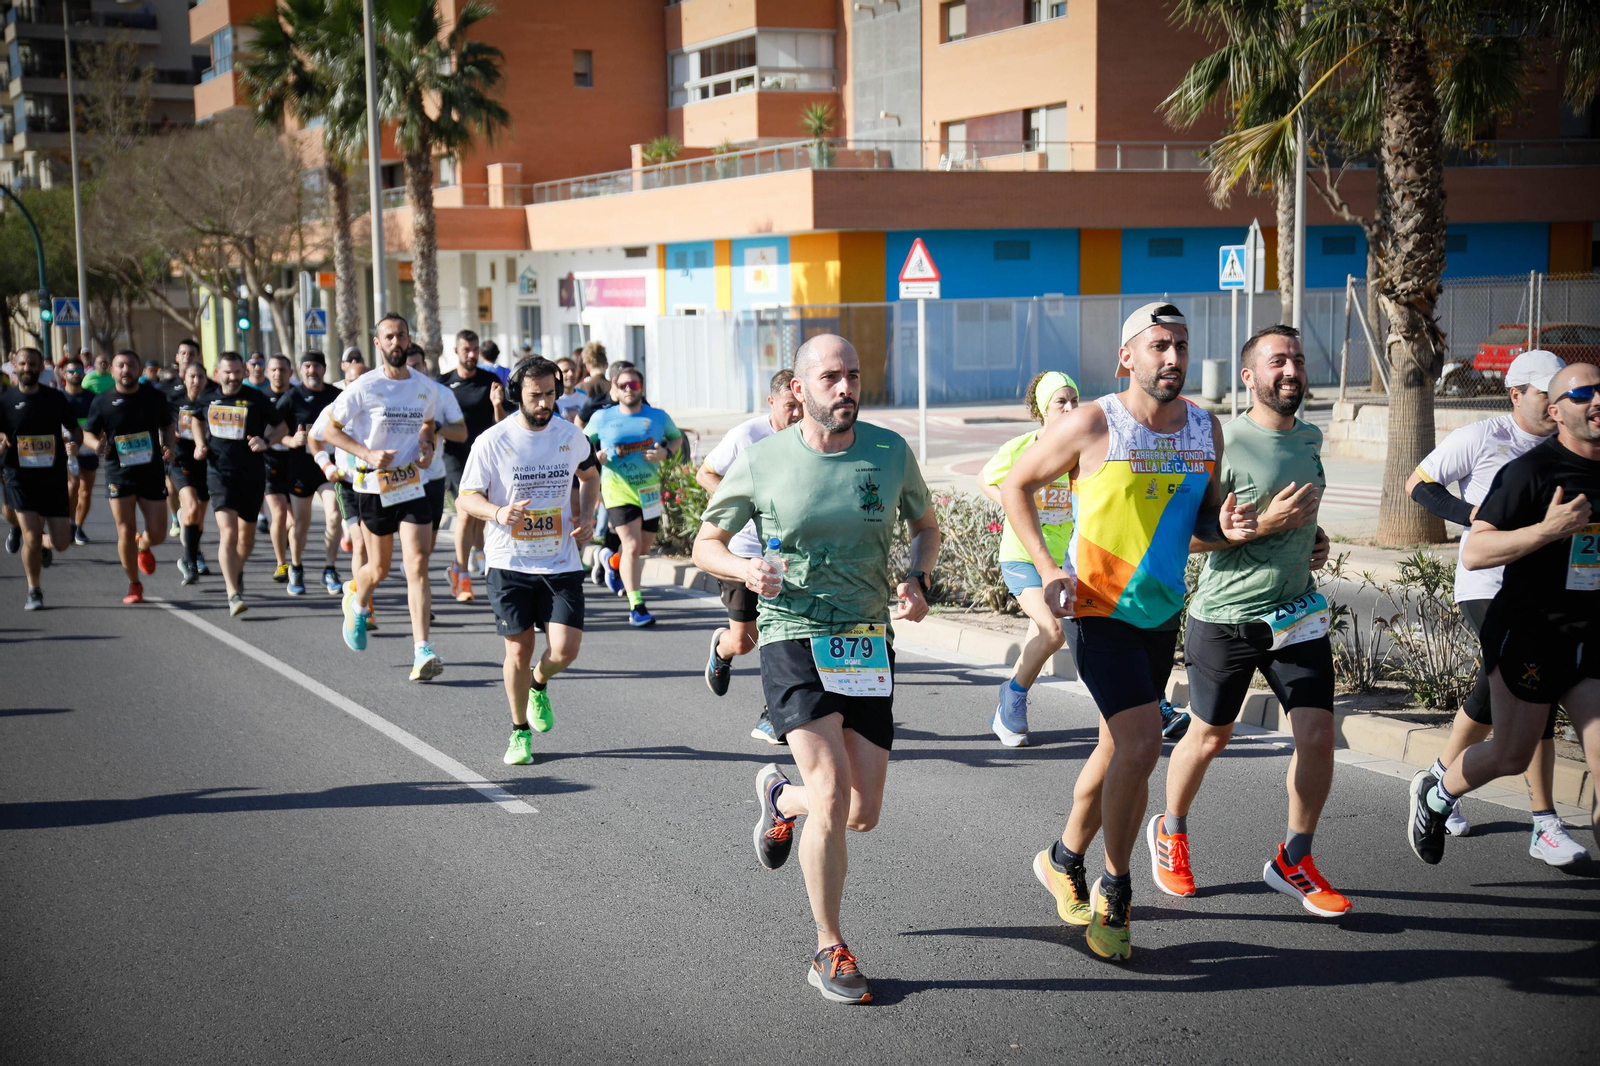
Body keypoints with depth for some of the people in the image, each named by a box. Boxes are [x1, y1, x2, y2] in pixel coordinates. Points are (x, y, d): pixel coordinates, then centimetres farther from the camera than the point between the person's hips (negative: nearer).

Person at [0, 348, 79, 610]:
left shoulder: (55, 398, 4)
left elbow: (74, 429, 14)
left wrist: (74, 444, -8)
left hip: (54, 479, 2)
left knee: (61, 542, 0)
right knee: (31, 537, -10)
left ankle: (42, 546, 37)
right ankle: (34, 591, 12)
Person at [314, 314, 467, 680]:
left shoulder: (427, 387, 3)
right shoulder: (363, 388, -9)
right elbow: (329, 429, -4)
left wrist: (428, 445, 1)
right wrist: (368, 454, -17)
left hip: (413, 485, 2)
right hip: (374, 487, -2)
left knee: (417, 565, -10)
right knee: (379, 568, 10)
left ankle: (421, 651, -14)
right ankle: (357, 599, 47)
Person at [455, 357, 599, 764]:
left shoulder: (571, 436, 2)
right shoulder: (493, 441, -8)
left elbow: (590, 475, 23)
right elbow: (465, 499, -6)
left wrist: (585, 517, 6)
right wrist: (499, 512, -26)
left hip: (561, 561, 2)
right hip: (510, 563, -2)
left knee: (565, 650, -9)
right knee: (519, 653, 1)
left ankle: (539, 686, 27)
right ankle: (520, 731, 24)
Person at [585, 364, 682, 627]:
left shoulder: (659, 417, 5)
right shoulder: (602, 418, 2)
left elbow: (677, 438, 17)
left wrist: (666, 452, -5)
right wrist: (595, 455, -7)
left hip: (650, 490, 3)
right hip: (618, 490, -3)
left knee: (644, 548, 13)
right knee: (632, 546, -16)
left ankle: (615, 560, 47)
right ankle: (636, 607, -16)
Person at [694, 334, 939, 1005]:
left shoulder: (890, 453, 1)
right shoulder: (761, 463, -5)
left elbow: (926, 527, 16)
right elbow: (705, 544, 6)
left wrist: (917, 579, -5)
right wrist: (745, 569, -16)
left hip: (869, 642, 3)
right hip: (794, 640, -3)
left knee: (863, 816, 5)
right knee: (833, 791, -17)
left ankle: (780, 798, 40)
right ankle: (830, 952, 1)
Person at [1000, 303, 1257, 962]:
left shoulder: (1205, 428, 3)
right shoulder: (1093, 425, -14)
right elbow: (1016, 485, -4)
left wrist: (1225, 527, -10)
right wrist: (1047, 569, -14)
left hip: (1161, 611, 7)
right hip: (1097, 608, -6)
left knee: (1120, 747, 16)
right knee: (1142, 742, -18)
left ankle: (1063, 862, 39)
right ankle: (1114, 896, 0)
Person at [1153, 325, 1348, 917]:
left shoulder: (1310, 437, 8)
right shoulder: (1224, 442, -15)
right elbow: (1186, 536, -17)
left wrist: (1312, 533, 8)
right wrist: (1265, 523, -24)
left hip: (1297, 613, 5)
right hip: (1226, 618, -5)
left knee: (1318, 734, -4)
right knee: (1209, 737, 10)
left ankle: (1293, 862, 14)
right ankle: (1170, 831, 37)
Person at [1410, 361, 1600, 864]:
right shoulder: (1531, 470, -14)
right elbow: (1473, 553, -20)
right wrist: (1547, 529, -28)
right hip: (1529, 632, -5)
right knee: (1512, 755, 8)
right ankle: (1433, 794, 35)